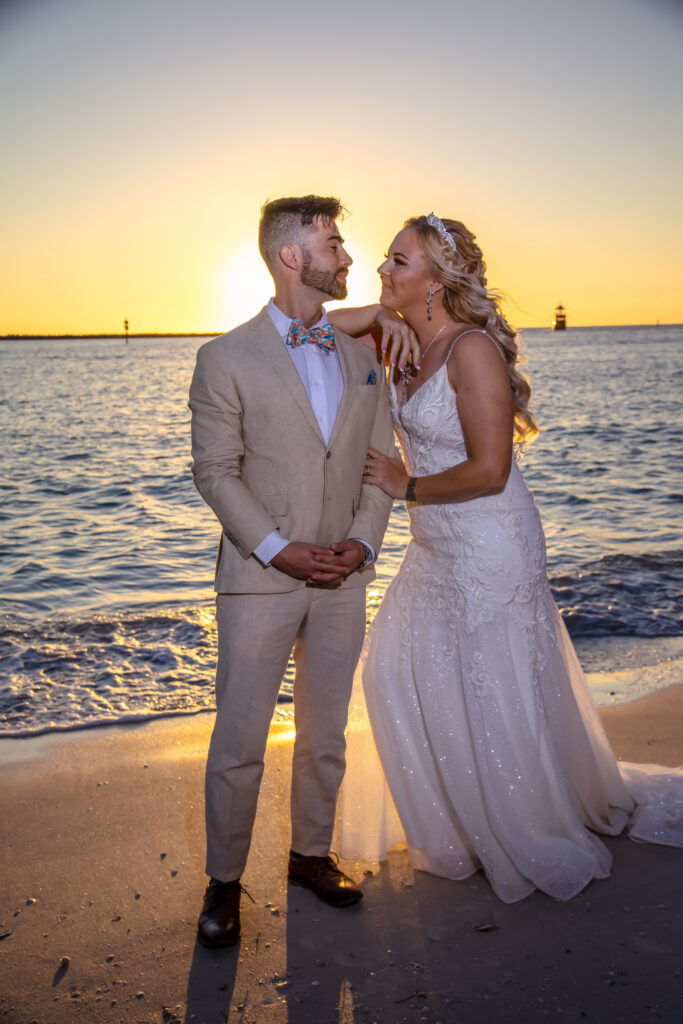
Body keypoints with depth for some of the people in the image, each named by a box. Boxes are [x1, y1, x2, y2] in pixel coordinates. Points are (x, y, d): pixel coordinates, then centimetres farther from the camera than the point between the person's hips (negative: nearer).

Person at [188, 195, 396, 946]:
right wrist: (278, 549, -16)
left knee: (325, 733, 15)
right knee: (238, 741, 3)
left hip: (343, 577, 4)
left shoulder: (362, 356, 9)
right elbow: (216, 470, -7)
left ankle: (311, 854, 34)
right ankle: (223, 879, 22)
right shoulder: (227, 358, -5)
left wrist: (363, 542, -5)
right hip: (259, 577, -4)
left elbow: (381, 459, 9)